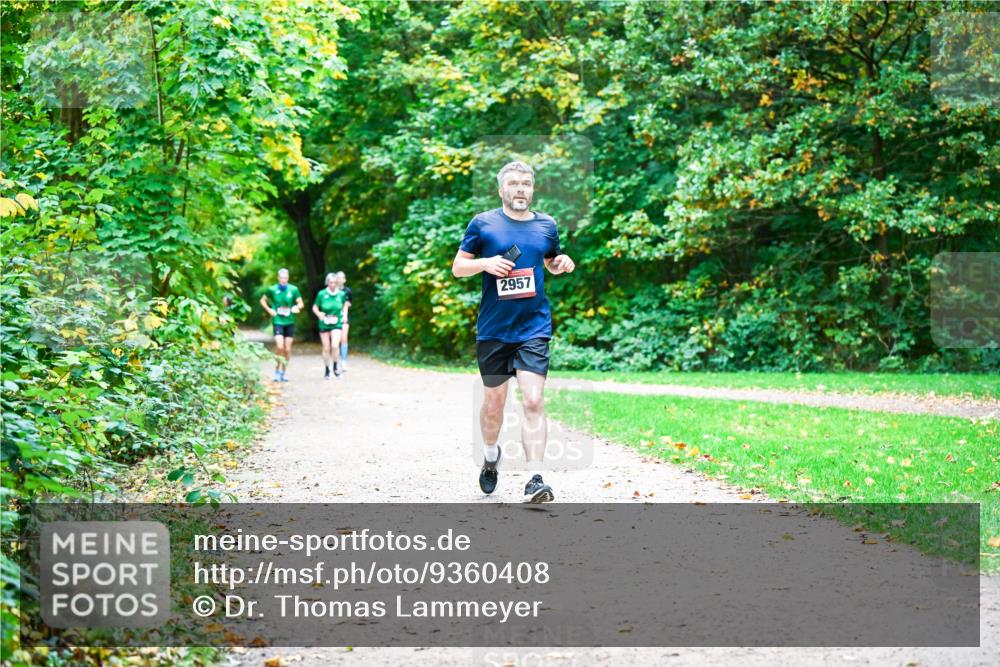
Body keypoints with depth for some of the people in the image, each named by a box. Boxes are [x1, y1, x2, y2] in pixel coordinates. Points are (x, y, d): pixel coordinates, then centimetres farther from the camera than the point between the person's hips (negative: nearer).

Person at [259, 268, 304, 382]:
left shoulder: (293, 289, 1)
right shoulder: (272, 289, 0)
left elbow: (301, 303, 7)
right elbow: (263, 300, 14)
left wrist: (296, 307, -14)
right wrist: (269, 310, -1)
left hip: (290, 322, 2)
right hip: (278, 322, -2)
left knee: (287, 349, 3)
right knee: (280, 346, -16)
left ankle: (283, 372, 17)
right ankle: (277, 369, 3)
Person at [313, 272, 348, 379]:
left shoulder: (341, 294, -2)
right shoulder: (322, 294, -7)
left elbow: (345, 305, 18)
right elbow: (315, 307, 2)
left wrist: (344, 315, 4)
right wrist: (319, 314, -17)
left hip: (337, 324, 0)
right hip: (324, 325, 0)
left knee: (335, 345, -19)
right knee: (326, 348, 5)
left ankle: (336, 366, 2)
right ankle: (327, 370, 21)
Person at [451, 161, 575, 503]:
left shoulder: (547, 225, 8)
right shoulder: (483, 224, 0)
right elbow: (457, 268, 4)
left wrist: (563, 264, 2)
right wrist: (485, 262, -15)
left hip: (534, 328, 0)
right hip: (493, 329, 0)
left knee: (533, 401, -13)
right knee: (494, 401, 12)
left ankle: (535, 479, -15)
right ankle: (490, 455, 41)